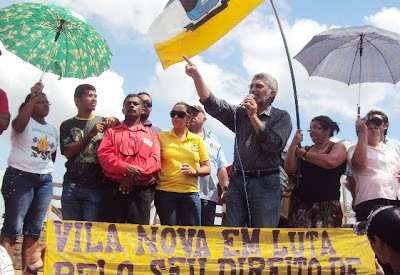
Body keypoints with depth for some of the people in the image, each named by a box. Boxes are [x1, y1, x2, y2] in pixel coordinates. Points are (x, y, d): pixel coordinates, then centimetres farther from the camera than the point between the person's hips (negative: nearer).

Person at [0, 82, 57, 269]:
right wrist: (33, 97, -24)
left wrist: (47, 169, 8)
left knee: (34, 229, 4)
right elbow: (19, 125, -23)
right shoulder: (25, 122, 2)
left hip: (45, 180, 6)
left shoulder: (52, 129, 19)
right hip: (20, 176, -6)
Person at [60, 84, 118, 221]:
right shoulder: (67, 125, 11)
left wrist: (115, 122, -6)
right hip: (72, 186, 0)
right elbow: (68, 152, 0)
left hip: (96, 187, 0)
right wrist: (90, 135, -10)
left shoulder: (104, 122, 12)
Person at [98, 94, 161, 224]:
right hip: (114, 188, 0)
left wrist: (136, 173, -14)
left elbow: (155, 160, 3)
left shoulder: (151, 134, 17)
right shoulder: (112, 131, 17)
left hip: (142, 190, 0)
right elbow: (104, 155, 0)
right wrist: (126, 168, -16)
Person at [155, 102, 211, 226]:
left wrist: (194, 171, -7)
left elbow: (207, 168, 12)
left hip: (190, 192, 2)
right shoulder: (161, 136, 8)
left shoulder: (197, 140, 12)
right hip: (165, 192, -1)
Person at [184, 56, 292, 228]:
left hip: (265, 183, -4)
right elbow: (211, 104, 2)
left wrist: (254, 116, -9)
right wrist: (196, 76, -10)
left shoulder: (281, 117, 3)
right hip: (237, 181, 4)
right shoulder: (240, 114, 14)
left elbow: (274, 145, -12)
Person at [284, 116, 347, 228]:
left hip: (328, 205, -3)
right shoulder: (306, 149, 19)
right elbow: (289, 169, 9)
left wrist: (304, 154, 0)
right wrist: (294, 144, 3)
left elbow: (330, 162, -14)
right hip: (301, 203, 3)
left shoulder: (338, 147, 9)